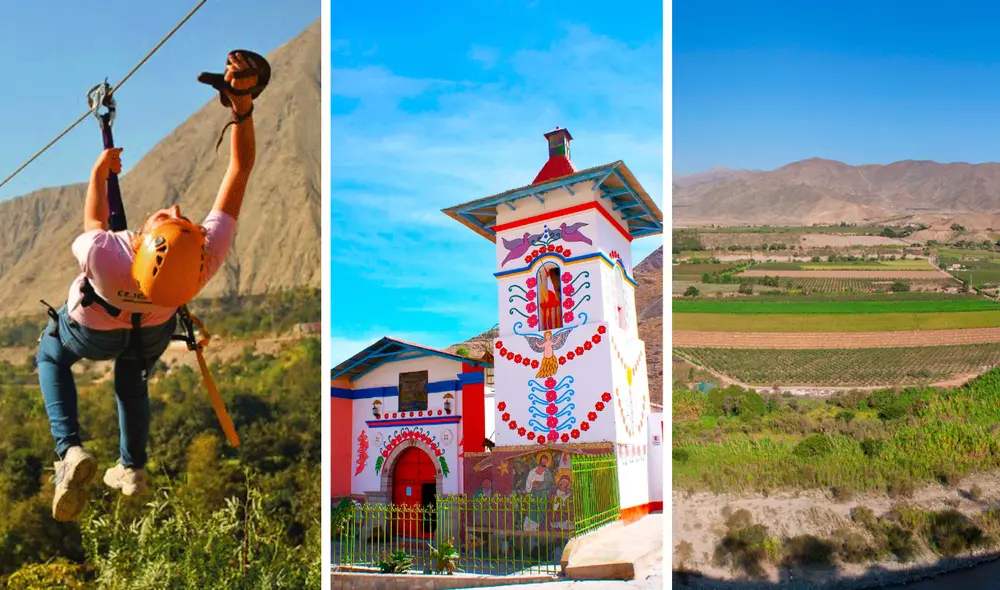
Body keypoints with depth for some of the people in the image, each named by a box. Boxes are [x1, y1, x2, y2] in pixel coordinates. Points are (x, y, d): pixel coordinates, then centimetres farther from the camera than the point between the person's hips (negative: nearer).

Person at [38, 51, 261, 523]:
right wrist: (243, 107, -46)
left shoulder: (104, 258, -51)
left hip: (95, 331, -2)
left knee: (51, 355, 30)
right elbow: (240, 169, -38)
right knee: (131, 377, 35)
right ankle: (132, 468, 38)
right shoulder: (210, 257, -46)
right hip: (154, 331, 3)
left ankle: (70, 448, 7)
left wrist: (100, 172, -8)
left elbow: (94, 226, -22)